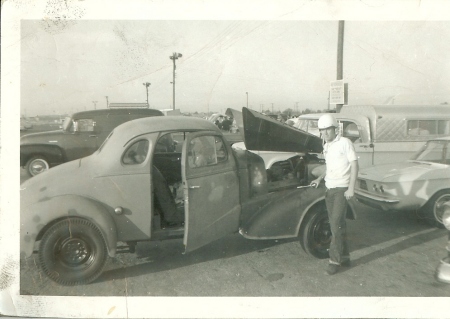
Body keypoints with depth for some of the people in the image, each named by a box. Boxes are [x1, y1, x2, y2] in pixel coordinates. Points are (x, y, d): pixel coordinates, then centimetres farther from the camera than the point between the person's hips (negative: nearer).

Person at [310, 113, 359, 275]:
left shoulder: (344, 143, -9)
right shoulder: (326, 146, 12)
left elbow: (354, 165, -11)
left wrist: (351, 188, -17)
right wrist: (319, 178, 10)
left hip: (341, 189, -7)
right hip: (329, 189, 8)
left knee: (336, 224, -11)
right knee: (337, 225, 12)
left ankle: (335, 260, -3)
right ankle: (344, 257, 23)